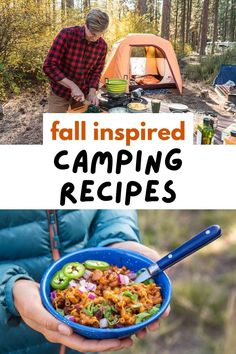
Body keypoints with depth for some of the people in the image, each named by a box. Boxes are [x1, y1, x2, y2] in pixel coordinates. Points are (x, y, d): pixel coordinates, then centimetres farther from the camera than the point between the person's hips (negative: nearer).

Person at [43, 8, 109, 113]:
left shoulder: (102, 46, -8)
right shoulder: (66, 35, -21)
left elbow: (96, 72, 5)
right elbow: (49, 66, -23)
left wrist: (92, 92, -13)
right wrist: (72, 86, -28)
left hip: (83, 93, 4)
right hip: (60, 92, -3)